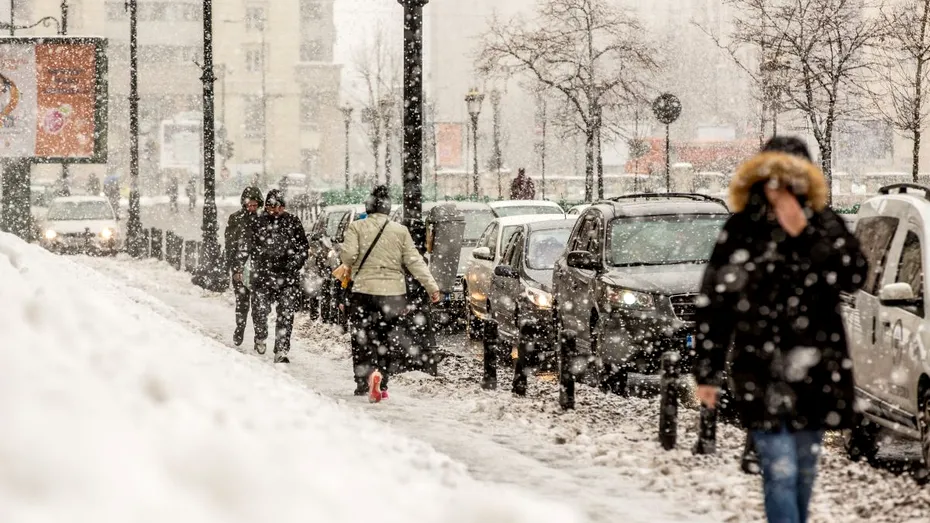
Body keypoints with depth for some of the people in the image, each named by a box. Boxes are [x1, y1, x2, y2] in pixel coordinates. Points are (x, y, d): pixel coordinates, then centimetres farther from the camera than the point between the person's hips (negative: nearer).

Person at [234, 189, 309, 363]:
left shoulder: (292, 222, 4)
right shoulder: (258, 223, 5)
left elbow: (304, 247, 8)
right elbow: (245, 246, 11)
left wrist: (294, 265, -4)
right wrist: (239, 267, 5)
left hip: (287, 277, -1)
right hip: (262, 276, 1)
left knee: (286, 315, -6)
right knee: (260, 310, 3)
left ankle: (281, 351, -4)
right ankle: (260, 337, 33)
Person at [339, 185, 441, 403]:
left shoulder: (356, 227, -2)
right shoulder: (400, 230, 6)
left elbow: (348, 256, -12)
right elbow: (414, 261, 1)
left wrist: (344, 262, 11)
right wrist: (431, 286, 0)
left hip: (364, 290, -3)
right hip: (394, 292, 3)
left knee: (361, 339, 6)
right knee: (383, 338, 15)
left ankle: (368, 375, -15)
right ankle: (381, 385, 9)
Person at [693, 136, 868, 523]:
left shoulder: (824, 224, 2)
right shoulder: (740, 230, -2)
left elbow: (853, 277, -13)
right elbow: (713, 303, 0)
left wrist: (804, 233, -19)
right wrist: (707, 372, 0)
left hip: (816, 369, 3)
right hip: (761, 371, -2)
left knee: (805, 469, 14)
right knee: (780, 471, -12)